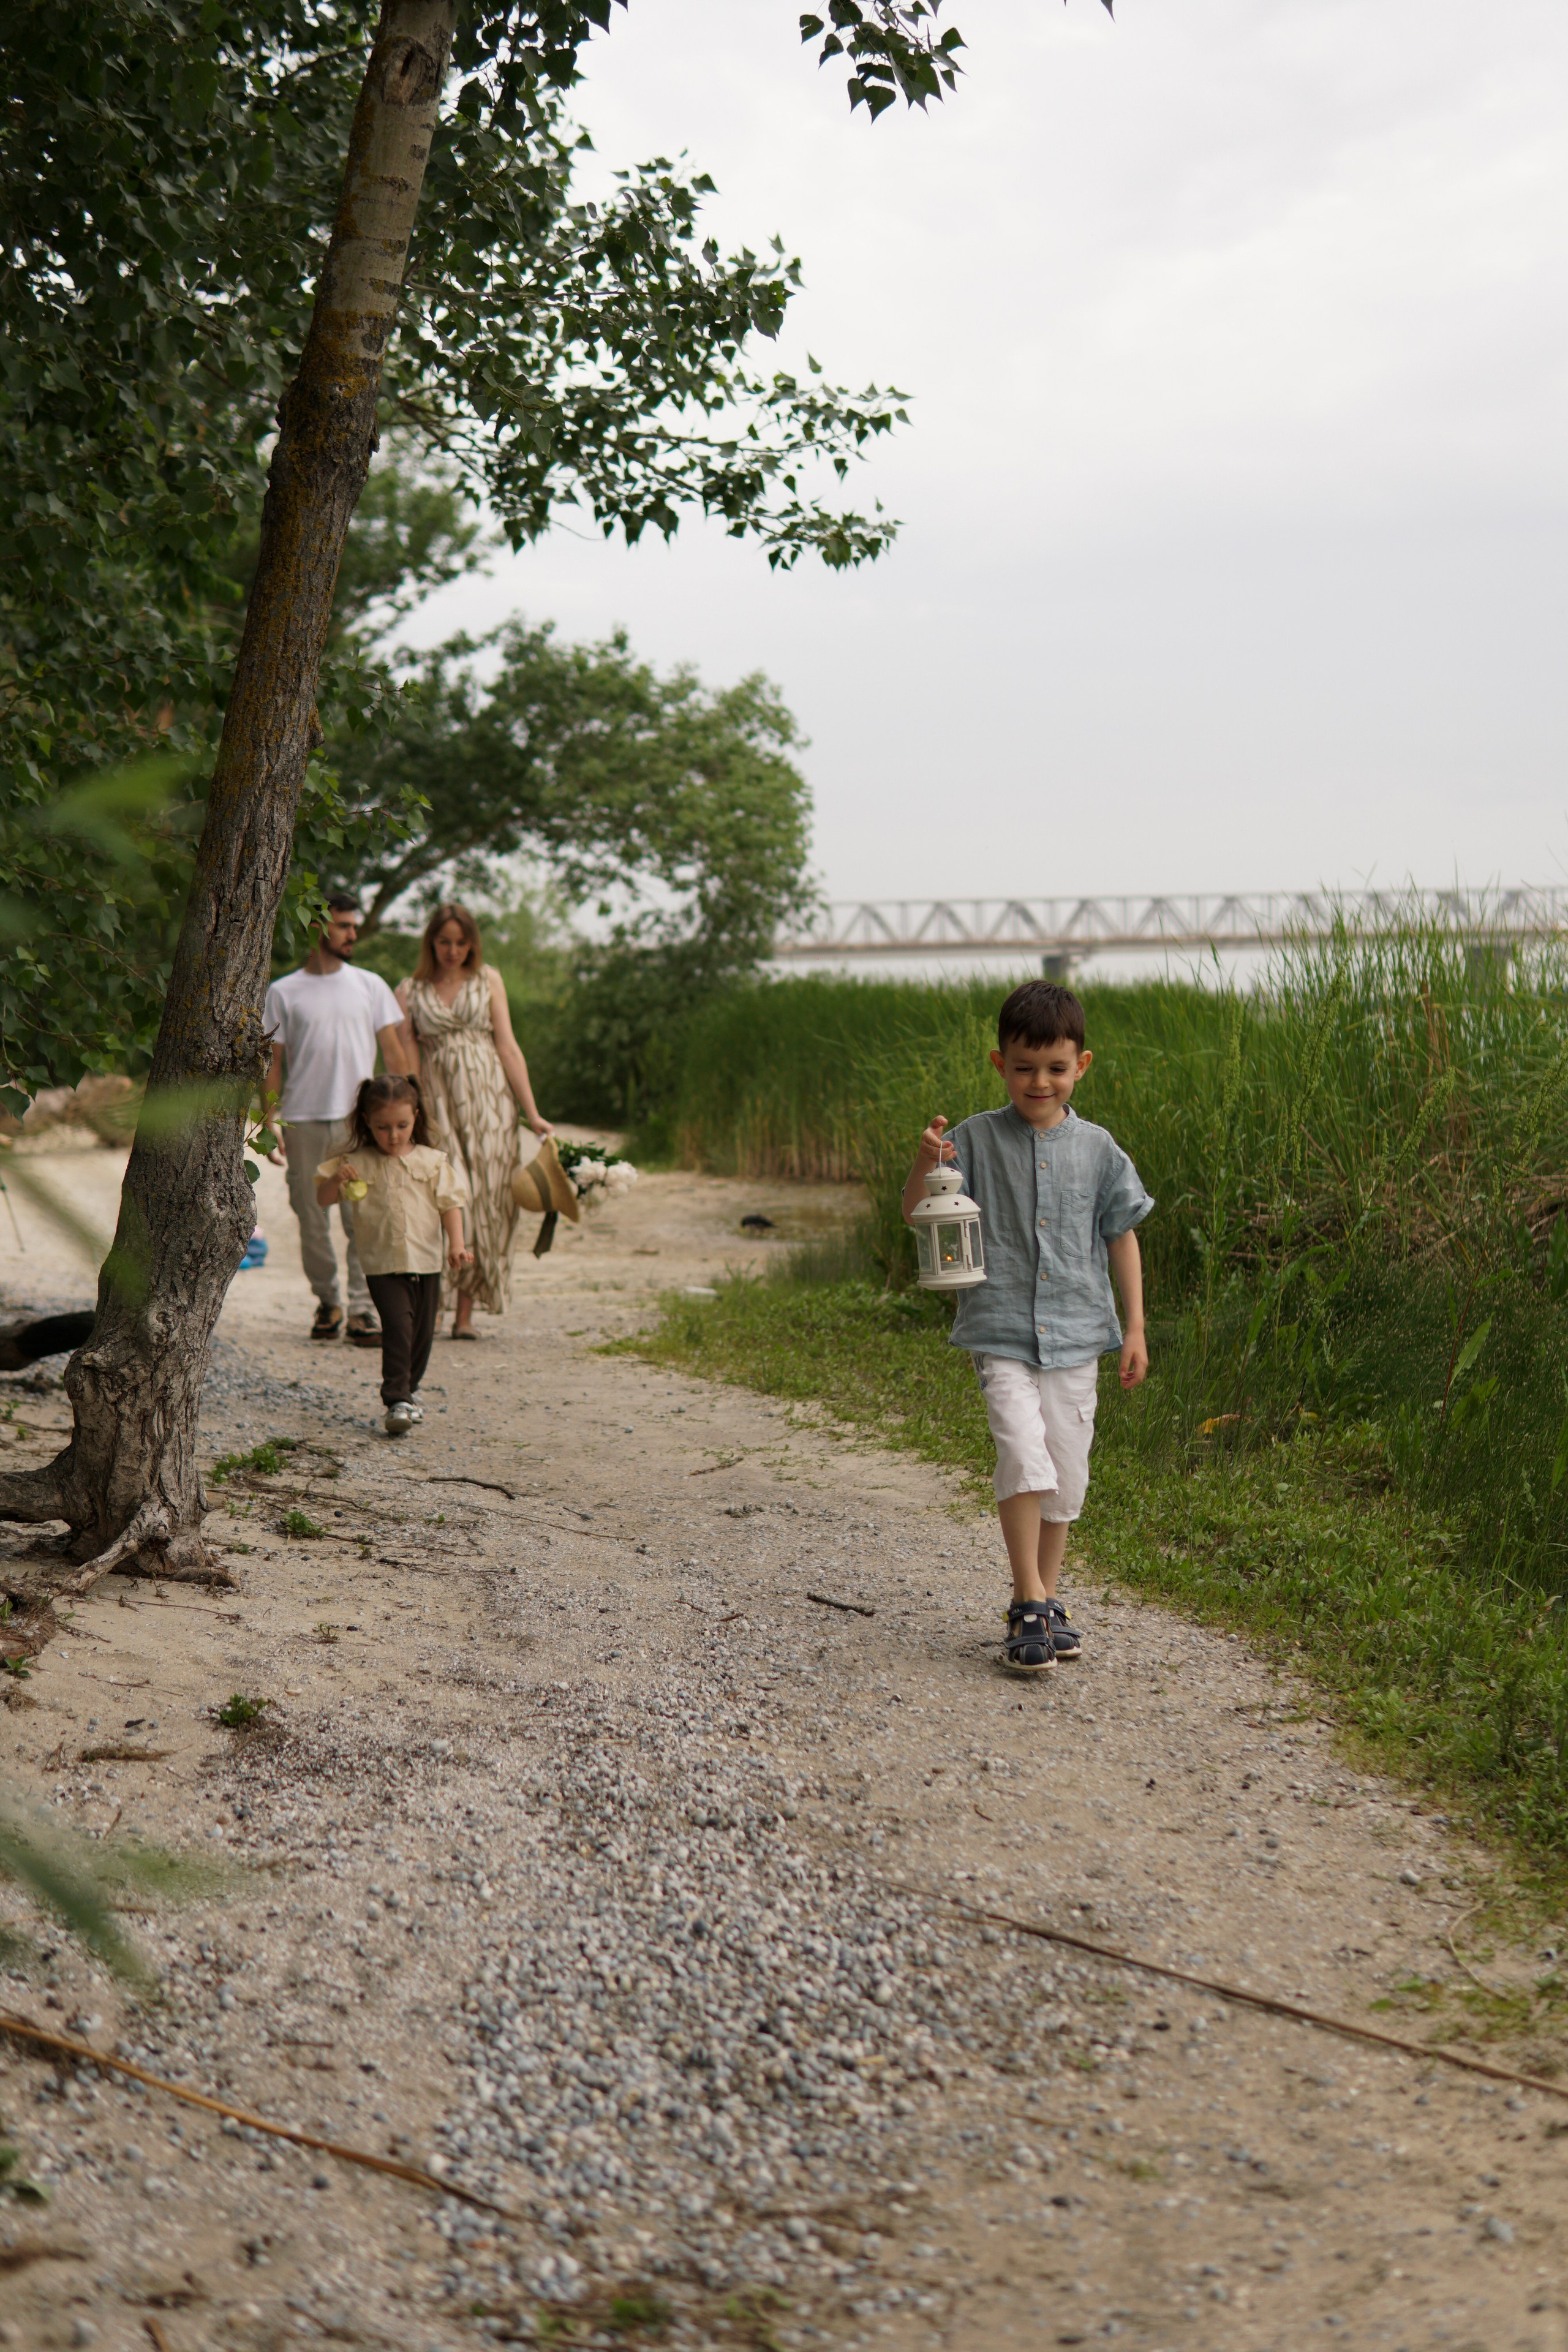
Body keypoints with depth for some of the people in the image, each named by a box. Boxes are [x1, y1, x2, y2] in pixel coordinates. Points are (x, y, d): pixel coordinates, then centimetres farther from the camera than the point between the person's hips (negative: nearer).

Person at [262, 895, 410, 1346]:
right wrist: (270, 1122, -1)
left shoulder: (370, 986, 12)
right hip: (303, 1121, 0)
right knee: (312, 1220, 5)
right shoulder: (284, 992, 8)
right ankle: (328, 1302, 19)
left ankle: (364, 1309, -7)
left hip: (359, 1120, 0)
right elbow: (273, 1062, 8)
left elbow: (394, 1049, 11)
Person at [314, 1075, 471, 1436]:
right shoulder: (357, 1164, 1)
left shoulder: (432, 1162, 5)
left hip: (426, 1261, 2)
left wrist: (456, 1242, -9)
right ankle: (397, 1401, -17)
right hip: (383, 1265, -2)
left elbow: (449, 1203, 4)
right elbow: (323, 1199, 4)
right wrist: (336, 1179, -17)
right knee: (397, 1326, -17)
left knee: (422, 1331, 11)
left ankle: (410, 1390, 33)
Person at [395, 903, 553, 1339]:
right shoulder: (409, 992, 7)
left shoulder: (488, 980, 10)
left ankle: (465, 1314, 4)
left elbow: (508, 1046, 6)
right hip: (438, 1104, -1)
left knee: (486, 1201, -2)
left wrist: (532, 1113, 1)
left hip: (489, 1100, 1)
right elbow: (408, 1061, 3)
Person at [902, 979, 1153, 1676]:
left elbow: (1121, 1237, 10)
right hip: (1002, 1333, -2)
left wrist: (1135, 1327, 7)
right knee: (1024, 1461, -18)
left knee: (1066, 1476, 7)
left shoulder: (1097, 1148, 5)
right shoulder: (978, 1139, 1)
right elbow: (917, 1210, 0)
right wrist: (925, 1161, -20)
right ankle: (1029, 1607, -8)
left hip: (1076, 1336, 2)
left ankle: (1045, 1600, 24)